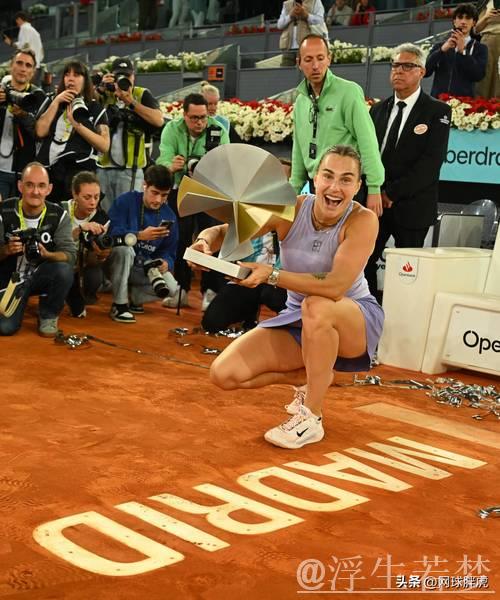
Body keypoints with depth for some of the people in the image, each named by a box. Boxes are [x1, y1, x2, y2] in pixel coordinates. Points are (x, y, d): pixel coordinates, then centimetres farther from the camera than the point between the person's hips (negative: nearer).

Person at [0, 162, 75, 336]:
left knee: (64, 270, -32)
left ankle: (48, 315, -4)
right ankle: (20, 301, 19)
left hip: (42, 275, 1)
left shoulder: (59, 215, -13)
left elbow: (69, 254, -17)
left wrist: (47, 254, -36)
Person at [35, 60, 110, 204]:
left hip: (79, 171, -3)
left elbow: (104, 145, -6)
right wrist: (56, 101, 0)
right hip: (49, 170, 3)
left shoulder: (95, 108, 6)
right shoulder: (54, 103, 17)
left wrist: (76, 124, -10)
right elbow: (41, 131, 0)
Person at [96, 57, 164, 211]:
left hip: (130, 169, -3)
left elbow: (158, 120, -13)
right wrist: (100, 89, -12)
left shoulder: (142, 95, 5)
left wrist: (131, 102, -16)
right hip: (102, 167, 3)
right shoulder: (104, 95, 12)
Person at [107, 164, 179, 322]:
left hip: (145, 268, 3)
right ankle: (119, 304, -23)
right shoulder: (125, 201, -14)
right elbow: (112, 233, -24)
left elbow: (168, 251, 0)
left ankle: (131, 298, 5)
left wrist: (166, 262, -24)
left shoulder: (169, 216, -2)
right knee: (125, 249, -38)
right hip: (117, 263, -3)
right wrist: (139, 235, -37)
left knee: (171, 288, -22)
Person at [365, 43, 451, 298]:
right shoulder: (378, 109, 15)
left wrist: (392, 193, -14)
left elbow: (431, 162, -11)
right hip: (375, 202, 4)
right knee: (363, 261, -1)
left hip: (411, 207, -4)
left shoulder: (437, 112, -2)